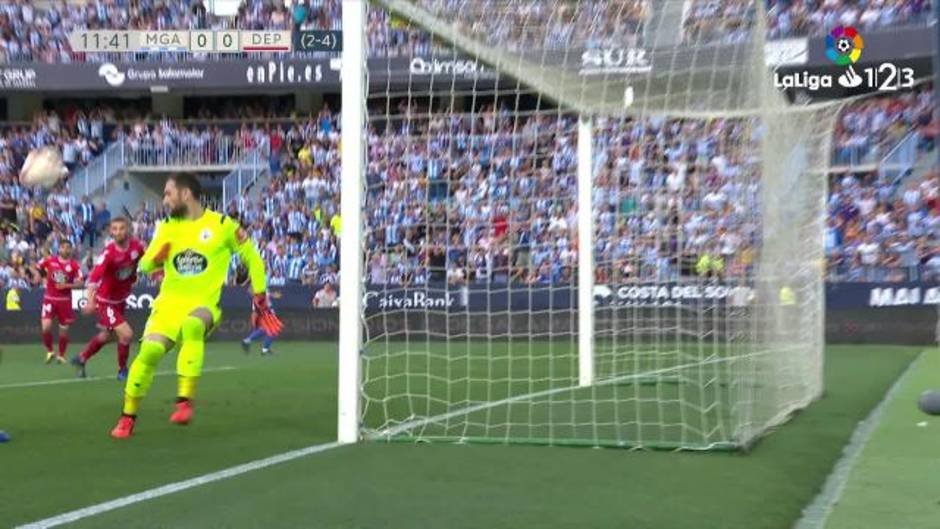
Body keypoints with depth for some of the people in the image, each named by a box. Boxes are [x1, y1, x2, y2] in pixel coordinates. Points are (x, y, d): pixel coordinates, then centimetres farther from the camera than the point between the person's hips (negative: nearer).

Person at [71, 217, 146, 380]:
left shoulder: (137, 246, -15)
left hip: (121, 299, 7)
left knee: (106, 336, 24)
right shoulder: (108, 252, -29)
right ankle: (122, 370, 7)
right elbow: (94, 277, -39)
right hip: (105, 301, -7)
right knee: (126, 334, -17)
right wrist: (90, 301, -51)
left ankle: (81, 359, 47)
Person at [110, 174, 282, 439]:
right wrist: (154, 259, -11)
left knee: (192, 326, -38)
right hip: (169, 302, 3)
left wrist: (260, 302, 2)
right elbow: (144, 265, 14)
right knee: (149, 351, -17)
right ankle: (128, 417, 2)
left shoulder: (222, 225, -3)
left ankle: (184, 401, -34)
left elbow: (252, 258, 5)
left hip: (204, 304, -3)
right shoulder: (166, 228, 9)